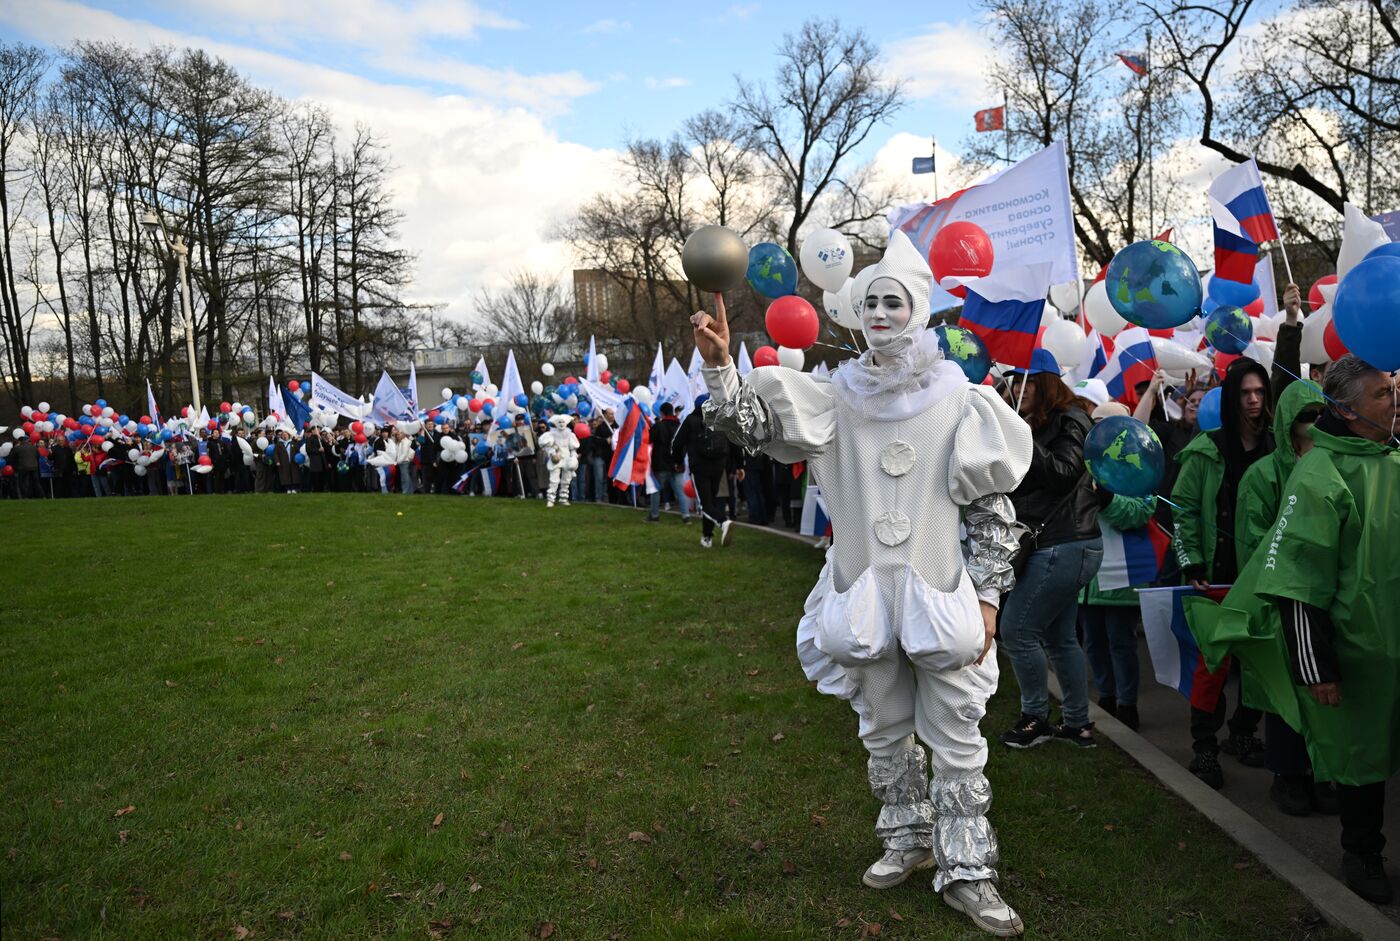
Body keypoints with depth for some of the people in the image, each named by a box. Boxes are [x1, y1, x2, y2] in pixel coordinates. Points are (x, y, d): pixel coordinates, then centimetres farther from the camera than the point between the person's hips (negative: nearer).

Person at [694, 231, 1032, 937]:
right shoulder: (836, 397, 2)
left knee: (956, 739, 4)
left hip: (940, 595, -2)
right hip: (865, 595, 2)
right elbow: (750, 427, -7)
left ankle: (965, 871, 19)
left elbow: (990, 506, 0)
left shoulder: (958, 400, -2)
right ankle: (908, 842, 37)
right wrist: (719, 367, -24)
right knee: (885, 731, 17)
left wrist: (987, 596, -4)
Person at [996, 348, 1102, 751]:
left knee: (1016, 630, -7)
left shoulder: (1069, 422, -8)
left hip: (1064, 547, -10)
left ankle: (1036, 718, 8)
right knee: (1059, 636, 14)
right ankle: (1078, 723, 23)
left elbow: (1063, 473, -20)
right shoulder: (1035, 425, 17)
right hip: (1066, 546, 10)